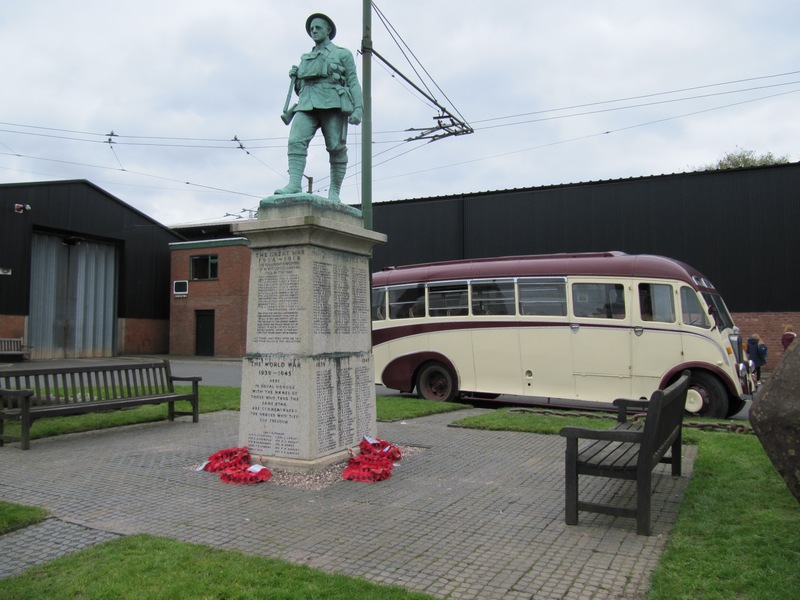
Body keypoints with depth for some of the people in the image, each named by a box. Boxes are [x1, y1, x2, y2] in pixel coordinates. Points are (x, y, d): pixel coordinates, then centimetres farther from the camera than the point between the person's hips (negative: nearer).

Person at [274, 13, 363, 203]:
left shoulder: (343, 54, 18)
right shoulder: (305, 59, 30)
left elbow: (353, 82, 7)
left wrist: (358, 108, -7)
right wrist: (294, 78, 11)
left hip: (332, 103, -3)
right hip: (307, 105, 3)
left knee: (336, 147, -10)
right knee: (296, 140, -19)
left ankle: (334, 192, -7)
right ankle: (294, 184, -27)